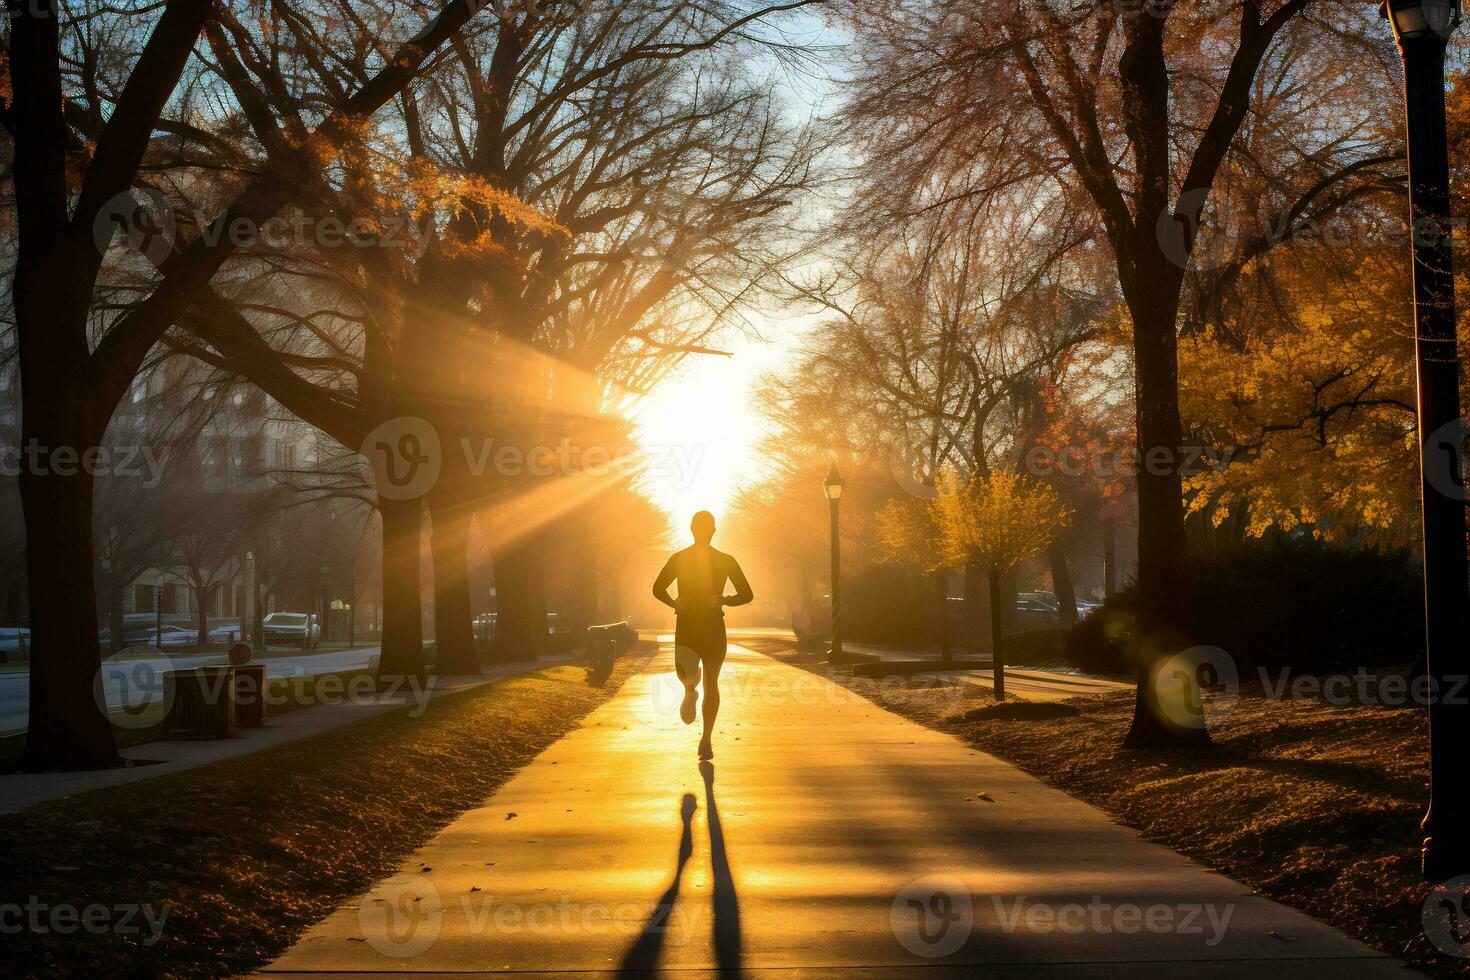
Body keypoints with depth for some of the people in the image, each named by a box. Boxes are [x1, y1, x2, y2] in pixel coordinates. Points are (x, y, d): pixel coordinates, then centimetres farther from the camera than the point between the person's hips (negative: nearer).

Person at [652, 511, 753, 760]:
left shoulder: (726, 561, 3)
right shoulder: (678, 559, 4)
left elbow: (747, 594, 5)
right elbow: (658, 589, 11)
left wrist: (724, 600, -15)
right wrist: (675, 603, -9)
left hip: (715, 629, 0)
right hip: (686, 626, 0)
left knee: (711, 685, 1)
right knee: (685, 674, -22)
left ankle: (706, 740, 11)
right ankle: (690, 691, 17)